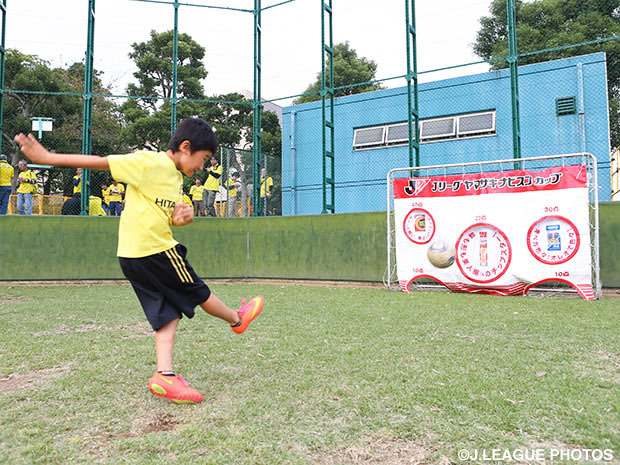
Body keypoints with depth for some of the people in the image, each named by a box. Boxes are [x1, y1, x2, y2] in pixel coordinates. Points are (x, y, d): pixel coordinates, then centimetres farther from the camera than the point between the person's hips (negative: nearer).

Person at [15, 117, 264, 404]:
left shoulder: (175, 179, 16)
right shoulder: (150, 163, -12)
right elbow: (101, 162, -12)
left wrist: (181, 218, -5)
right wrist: (48, 158, -12)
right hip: (156, 251, -9)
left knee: (166, 313, 6)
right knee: (199, 294, 11)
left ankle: (164, 375, 3)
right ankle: (237, 319, 31)